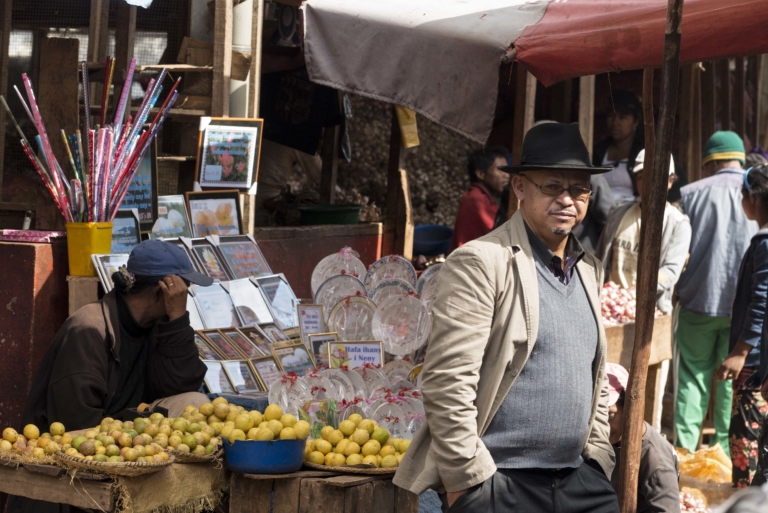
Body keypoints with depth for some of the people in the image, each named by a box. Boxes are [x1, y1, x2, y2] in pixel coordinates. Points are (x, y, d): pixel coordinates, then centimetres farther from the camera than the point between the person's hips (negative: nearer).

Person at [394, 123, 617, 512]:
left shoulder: (589, 269, 13)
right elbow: (447, 382, -14)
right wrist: (464, 481, -15)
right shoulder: (481, 263, -9)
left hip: (577, 481, 7)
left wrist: (598, 456, 13)